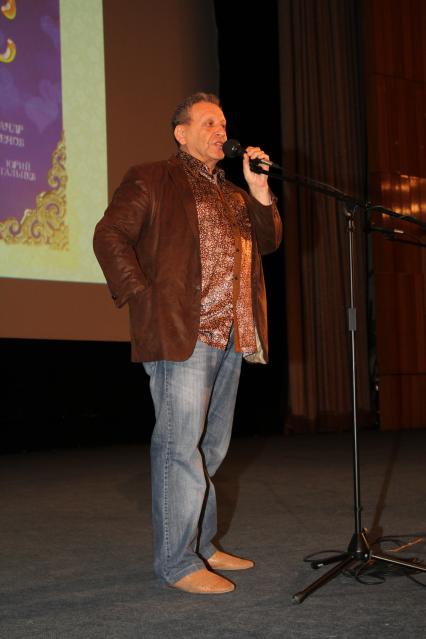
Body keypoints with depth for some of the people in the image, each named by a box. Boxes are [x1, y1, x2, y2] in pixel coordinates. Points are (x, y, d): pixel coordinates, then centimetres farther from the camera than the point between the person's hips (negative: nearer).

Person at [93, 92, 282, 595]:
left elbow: (268, 243, 16)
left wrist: (259, 190, 3)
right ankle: (177, 562, -2)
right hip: (181, 335, -8)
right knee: (181, 446, -7)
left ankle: (202, 546, 23)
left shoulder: (233, 193, 24)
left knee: (211, 447, 13)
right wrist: (143, 296, -13)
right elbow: (109, 236, -6)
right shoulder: (149, 181, 2)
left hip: (231, 339, 8)